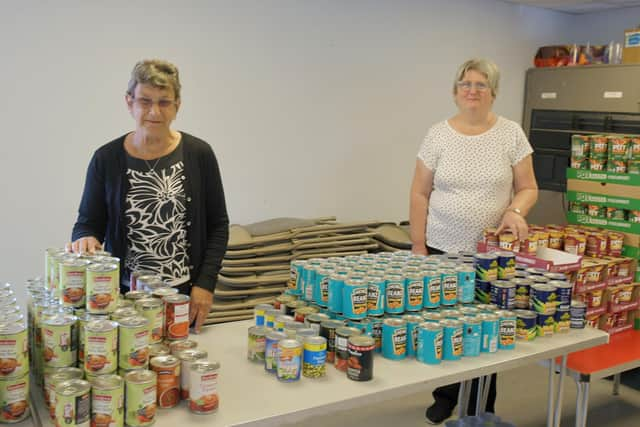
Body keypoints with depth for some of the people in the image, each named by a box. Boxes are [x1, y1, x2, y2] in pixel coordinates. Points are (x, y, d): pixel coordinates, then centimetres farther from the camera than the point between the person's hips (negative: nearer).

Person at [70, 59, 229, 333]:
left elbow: (218, 225, 1)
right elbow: (87, 223, 3)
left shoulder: (199, 154, -4)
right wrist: (86, 239, -19)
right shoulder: (106, 158, -3)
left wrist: (205, 284, -7)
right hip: (125, 295, 0)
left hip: (186, 296, 0)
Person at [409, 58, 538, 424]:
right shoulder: (438, 135, 0)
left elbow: (528, 188, 2)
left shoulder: (511, 133, -1)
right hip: (442, 249, 1)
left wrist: (515, 211, -20)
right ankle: (445, 396, 29)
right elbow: (420, 194, 1)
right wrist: (418, 246, -3)